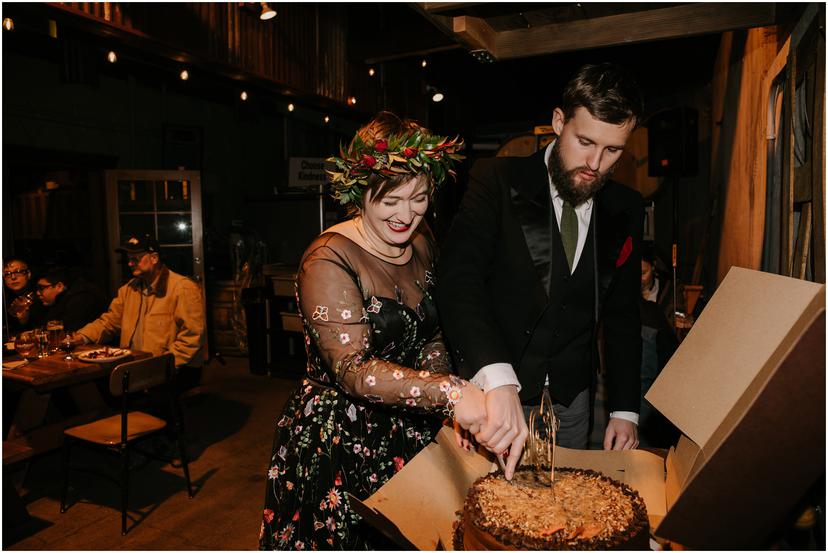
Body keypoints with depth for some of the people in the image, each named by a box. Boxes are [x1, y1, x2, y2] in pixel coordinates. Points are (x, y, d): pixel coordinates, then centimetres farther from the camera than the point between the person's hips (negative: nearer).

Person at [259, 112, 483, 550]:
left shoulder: (421, 243, 2)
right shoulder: (329, 261, -21)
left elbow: (431, 337, 8)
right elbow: (353, 371, -27)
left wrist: (452, 409, -7)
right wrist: (450, 392, -34)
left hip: (408, 432, 7)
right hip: (336, 445, -6)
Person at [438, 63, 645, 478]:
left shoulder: (625, 209, 2)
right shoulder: (497, 181, -12)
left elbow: (622, 315, 8)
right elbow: (459, 278, -26)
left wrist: (624, 409, 3)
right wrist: (498, 380, -39)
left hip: (571, 400, 4)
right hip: (492, 390, -3)